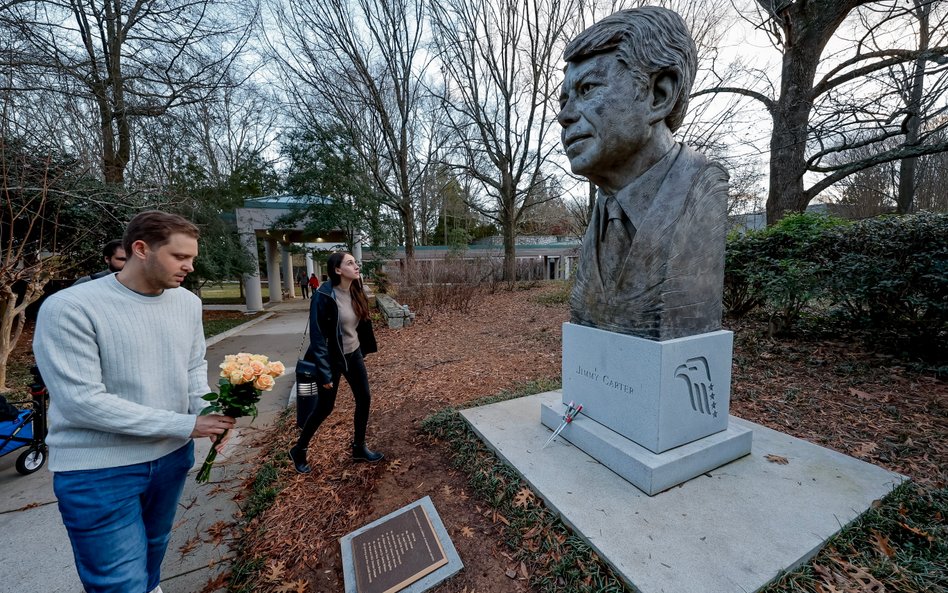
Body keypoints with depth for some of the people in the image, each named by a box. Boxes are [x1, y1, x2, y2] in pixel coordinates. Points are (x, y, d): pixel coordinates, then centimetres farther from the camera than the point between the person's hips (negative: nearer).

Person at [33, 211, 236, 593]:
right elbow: (81, 401, -21)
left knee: (154, 546, 28)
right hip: (97, 470, -5)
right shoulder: (68, 308, -19)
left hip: (172, 455, 6)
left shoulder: (188, 303, -2)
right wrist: (185, 425, -22)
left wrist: (206, 412, -13)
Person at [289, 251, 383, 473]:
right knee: (325, 407, 8)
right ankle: (298, 450, 34)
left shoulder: (355, 292, -2)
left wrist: (363, 351, 14)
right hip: (332, 358, -6)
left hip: (353, 355, 7)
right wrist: (325, 373, -20)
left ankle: (359, 447, 30)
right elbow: (317, 336, -21)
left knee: (364, 399, 10)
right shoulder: (324, 296, -23)